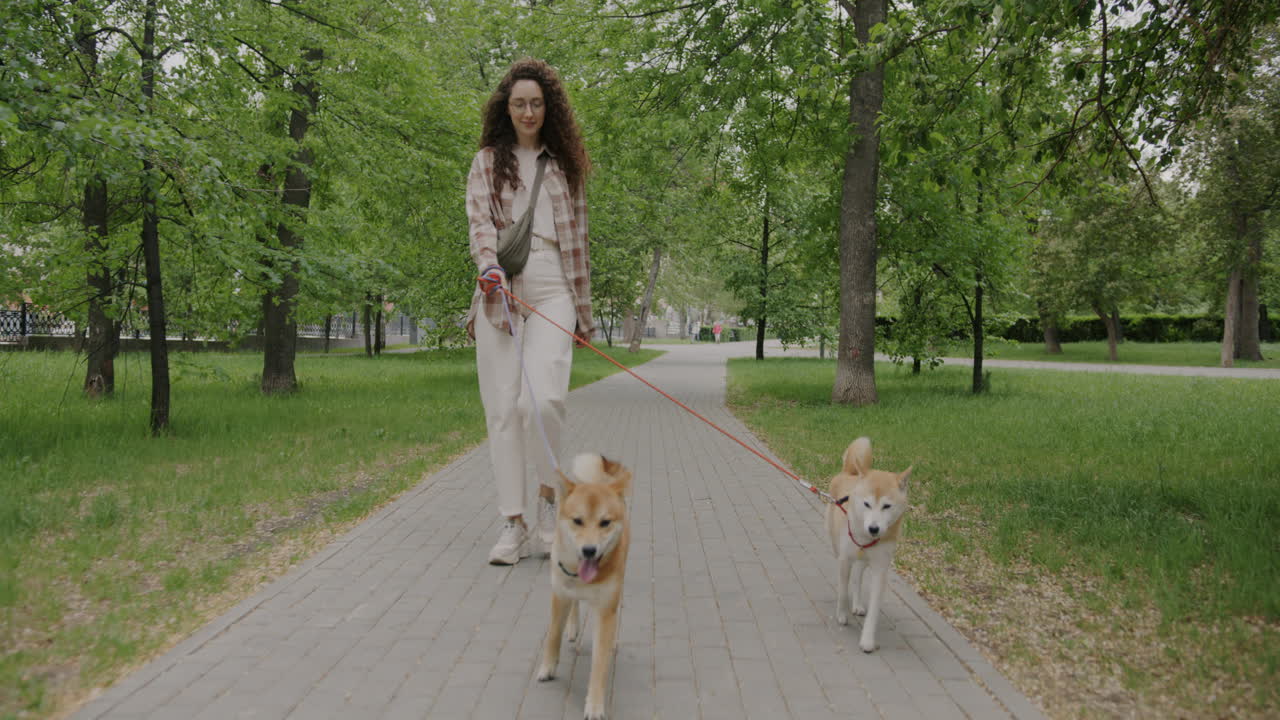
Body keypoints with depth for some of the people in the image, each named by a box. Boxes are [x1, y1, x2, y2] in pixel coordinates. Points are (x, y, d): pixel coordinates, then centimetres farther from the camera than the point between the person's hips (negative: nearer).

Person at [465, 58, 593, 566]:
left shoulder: (565, 164, 16)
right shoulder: (488, 161, 14)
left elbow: (576, 237, 17)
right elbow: (479, 219, -1)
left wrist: (582, 305, 15)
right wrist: (488, 264, -22)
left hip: (551, 289, -1)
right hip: (498, 290, 1)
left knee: (543, 399, -19)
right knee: (502, 407, -2)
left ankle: (549, 492, 8)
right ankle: (513, 524, 4)